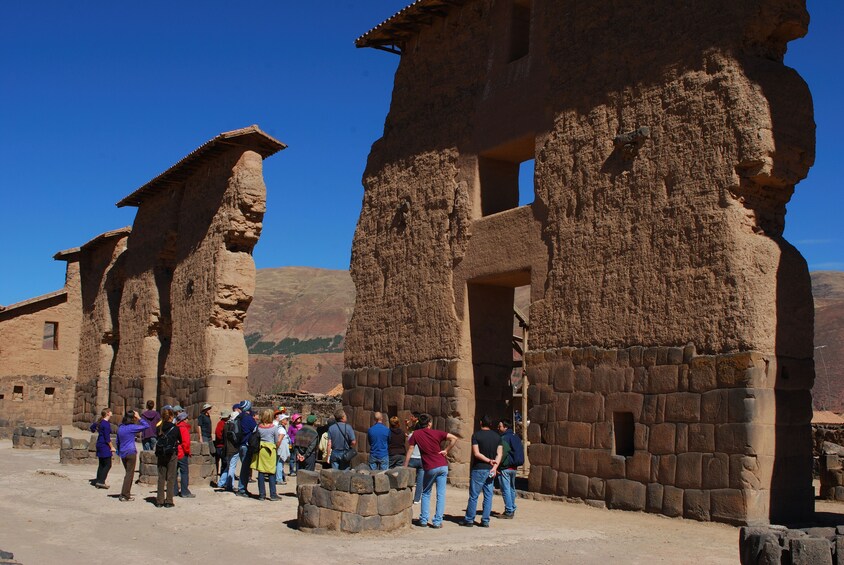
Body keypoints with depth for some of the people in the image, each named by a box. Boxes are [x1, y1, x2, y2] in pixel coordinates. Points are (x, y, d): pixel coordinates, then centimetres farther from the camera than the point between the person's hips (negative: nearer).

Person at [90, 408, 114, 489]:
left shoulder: (100, 422, 9)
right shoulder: (106, 424, -18)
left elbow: (92, 427, 27)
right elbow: (107, 438, -19)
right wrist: (112, 447, -13)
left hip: (99, 445, 10)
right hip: (105, 446, -10)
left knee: (101, 464, 14)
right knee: (108, 465, -5)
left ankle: (98, 482, 17)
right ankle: (101, 481, -8)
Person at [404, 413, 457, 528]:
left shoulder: (416, 434, 1)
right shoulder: (437, 433, 2)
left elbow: (410, 451, 1)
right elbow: (454, 438, -7)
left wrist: (405, 467, 6)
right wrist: (446, 450, 1)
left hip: (430, 468, -1)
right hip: (443, 466, 1)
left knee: (426, 494, 17)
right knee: (441, 494, 4)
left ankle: (423, 520, 15)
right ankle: (437, 522, 2)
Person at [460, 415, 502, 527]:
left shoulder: (476, 435, -6)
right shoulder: (497, 437, 8)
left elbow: (476, 453, -12)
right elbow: (499, 454, 1)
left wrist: (489, 460, -5)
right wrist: (495, 466, -8)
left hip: (479, 469, -4)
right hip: (491, 470, 4)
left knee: (473, 496, 3)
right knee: (488, 496, 7)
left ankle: (469, 520, 8)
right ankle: (485, 521, 7)